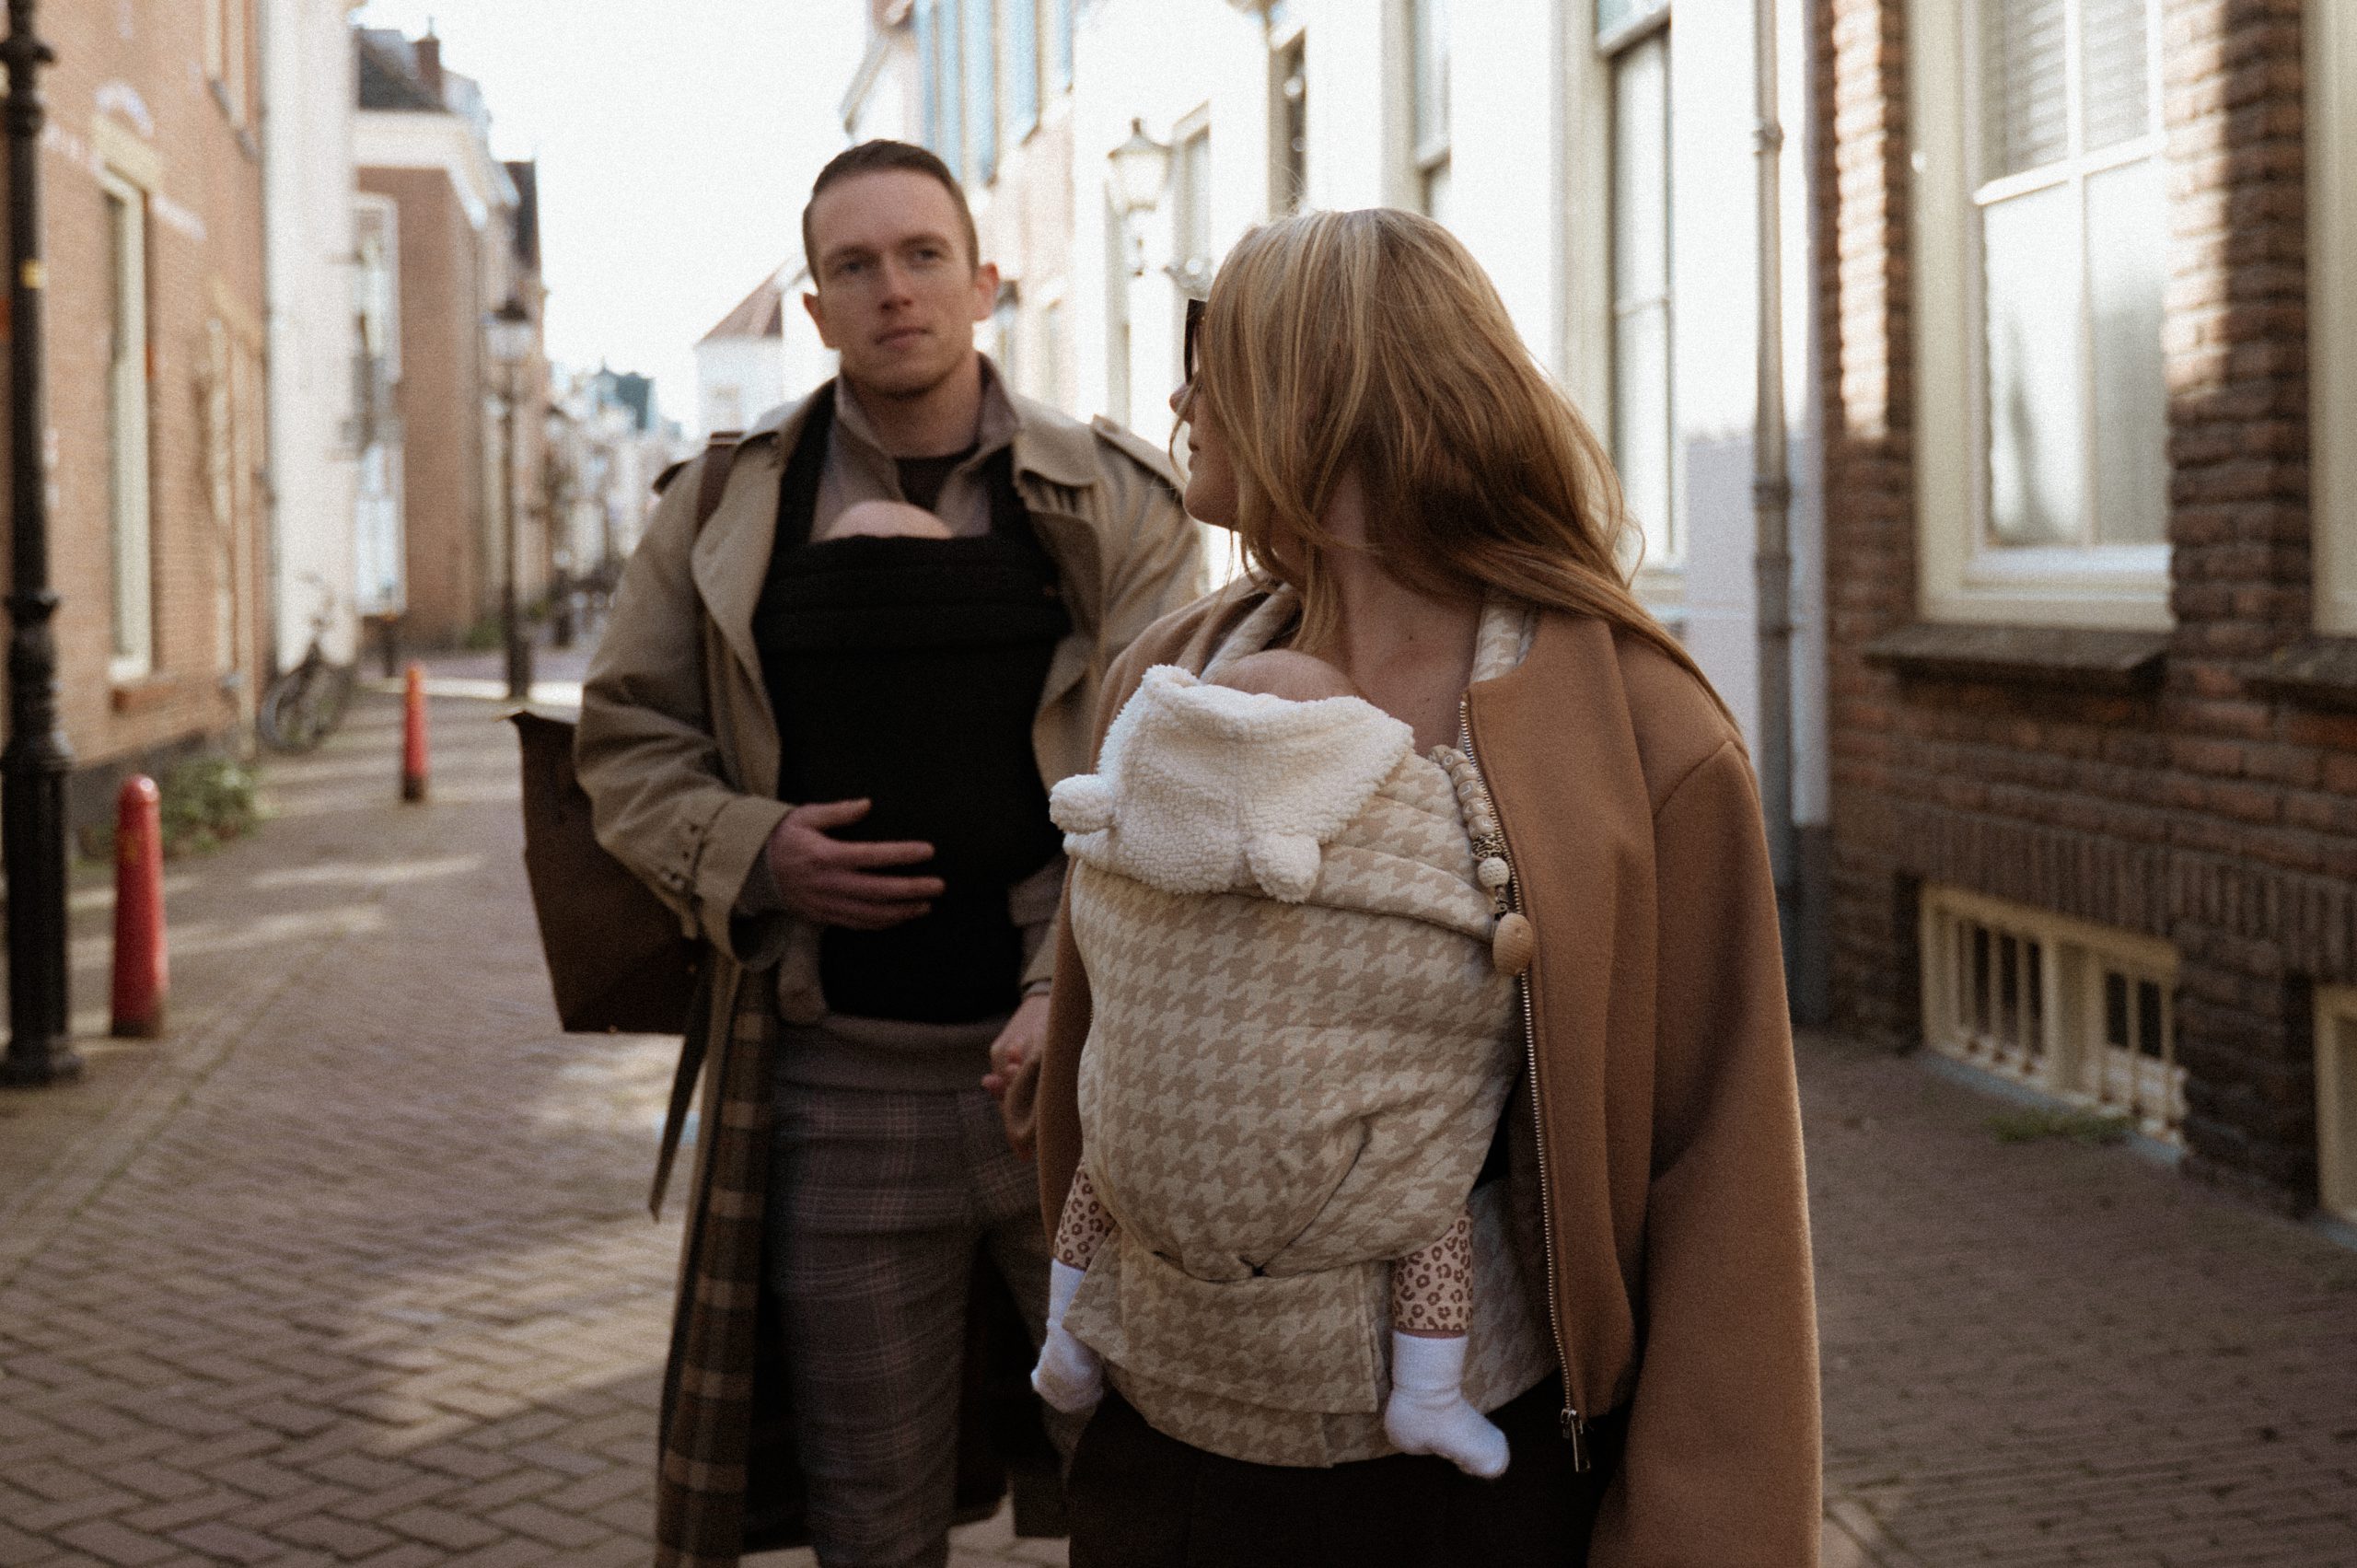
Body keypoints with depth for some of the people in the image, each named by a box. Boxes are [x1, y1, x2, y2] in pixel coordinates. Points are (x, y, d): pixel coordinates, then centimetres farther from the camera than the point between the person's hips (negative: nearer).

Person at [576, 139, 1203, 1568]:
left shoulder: (1114, 503, 1)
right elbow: (625, 737, 11)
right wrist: (748, 856, -9)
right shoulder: (725, 511, 7)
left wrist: (1072, 989, -20)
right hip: (835, 1086, 2)